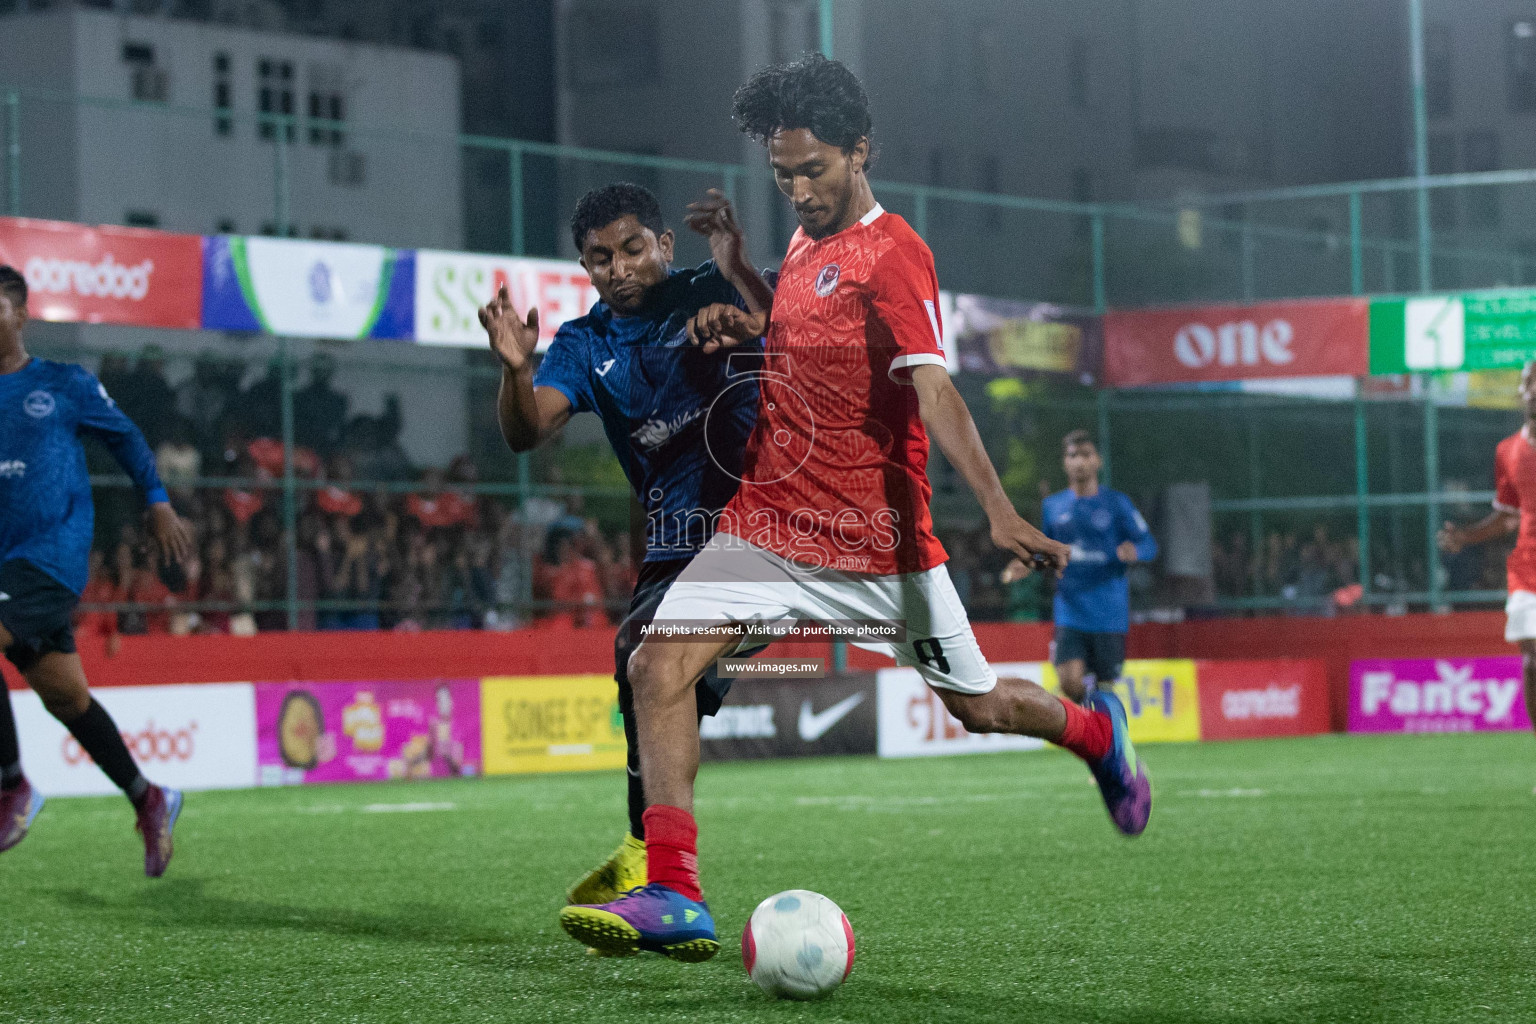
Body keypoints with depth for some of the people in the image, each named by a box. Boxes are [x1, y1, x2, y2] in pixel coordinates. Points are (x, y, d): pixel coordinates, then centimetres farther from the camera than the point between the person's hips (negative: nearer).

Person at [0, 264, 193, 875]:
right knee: (63, 696, 9)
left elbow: (124, 436, 14)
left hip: (53, 555, -5)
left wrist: (159, 504, 12)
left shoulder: (64, 385, 2)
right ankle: (149, 801, 25)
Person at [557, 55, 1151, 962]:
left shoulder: (894, 255, -15)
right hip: (770, 524, 6)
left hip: (880, 543, -6)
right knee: (660, 665, -16)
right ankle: (674, 895, -19)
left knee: (981, 707, 9)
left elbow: (935, 391, -25)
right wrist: (745, 328, 6)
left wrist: (1000, 510, -38)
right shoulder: (804, 243, 10)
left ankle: (1097, 732, 43)